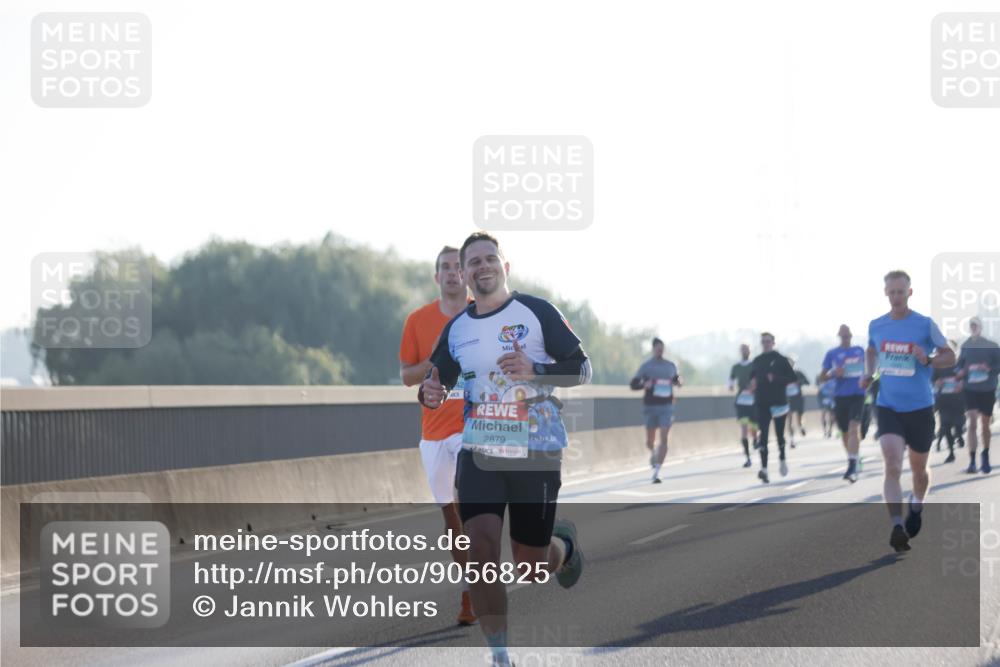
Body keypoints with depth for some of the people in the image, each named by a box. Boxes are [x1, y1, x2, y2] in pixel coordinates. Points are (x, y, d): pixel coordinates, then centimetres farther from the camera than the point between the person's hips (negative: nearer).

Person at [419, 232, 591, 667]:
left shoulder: (537, 312, -5)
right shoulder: (456, 328, 8)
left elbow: (581, 369, -4)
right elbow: (438, 381, 18)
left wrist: (534, 371, -21)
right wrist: (428, 393, -6)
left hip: (536, 452, -3)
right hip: (479, 451, 3)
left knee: (531, 567, 3)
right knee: (480, 546, -16)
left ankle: (564, 543, 41)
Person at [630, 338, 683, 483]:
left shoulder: (671, 366, 7)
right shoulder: (645, 366, -2)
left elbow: (675, 378, 24)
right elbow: (633, 384, -2)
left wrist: (677, 382, -1)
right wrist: (644, 385, -23)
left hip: (666, 407, 1)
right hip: (650, 407, -1)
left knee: (664, 439, -13)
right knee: (650, 441, 7)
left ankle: (656, 473, -13)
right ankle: (653, 453, 45)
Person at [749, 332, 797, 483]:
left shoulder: (780, 360, -1)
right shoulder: (757, 361, 8)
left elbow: (792, 377, -4)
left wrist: (776, 379, -17)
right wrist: (753, 383, -1)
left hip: (779, 402, -2)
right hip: (762, 404, 2)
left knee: (779, 434, 12)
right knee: (762, 435, -10)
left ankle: (782, 460, 37)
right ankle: (764, 469, -16)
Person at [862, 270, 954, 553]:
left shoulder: (925, 325, -6)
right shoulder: (876, 326, 3)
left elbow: (950, 356, -1)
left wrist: (928, 360, -20)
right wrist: (868, 373, 5)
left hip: (920, 407, -1)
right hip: (888, 406, 1)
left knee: (918, 468, 14)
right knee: (892, 465, -18)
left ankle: (917, 506, 46)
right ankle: (897, 528, -23)